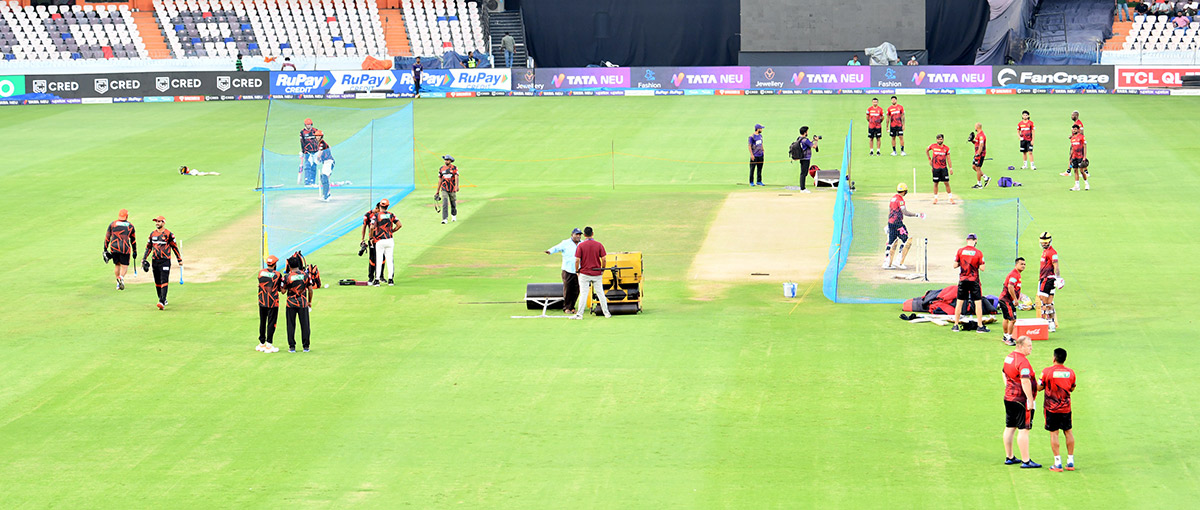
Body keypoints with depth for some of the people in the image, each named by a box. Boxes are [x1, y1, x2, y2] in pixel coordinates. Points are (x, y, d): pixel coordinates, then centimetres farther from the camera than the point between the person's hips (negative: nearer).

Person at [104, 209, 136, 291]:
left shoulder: (112, 224, 10)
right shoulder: (130, 226, 9)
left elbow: (107, 238, 7)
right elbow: (133, 240, 14)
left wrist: (105, 250, 10)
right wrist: (134, 251, 22)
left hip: (114, 247, 2)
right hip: (125, 248, -2)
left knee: (117, 265, 17)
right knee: (124, 266, 2)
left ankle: (118, 284, 15)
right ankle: (121, 277, -27)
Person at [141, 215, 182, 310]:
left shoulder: (169, 234, -4)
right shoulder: (152, 234, 11)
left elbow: (174, 247, 1)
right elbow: (148, 247, 17)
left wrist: (179, 260, 2)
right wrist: (143, 259, 8)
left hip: (165, 261, -5)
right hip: (155, 261, 6)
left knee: (164, 282, -13)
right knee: (157, 282, 9)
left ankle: (162, 302, -20)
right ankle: (162, 299, 23)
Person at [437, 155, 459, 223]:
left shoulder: (454, 168, -3)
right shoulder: (441, 169, 5)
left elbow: (456, 177, -16)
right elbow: (440, 180, 11)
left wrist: (457, 186, -33)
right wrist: (438, 191, 13)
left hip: (452, 189, -1)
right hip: (444, 189, 1)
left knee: (453, 203, 13)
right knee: (445, 203, -14)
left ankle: (454, 216, 39)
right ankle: (444, 219, -19)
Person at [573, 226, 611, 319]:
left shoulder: (581, 246, -8)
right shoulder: (599, 245, -3)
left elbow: (577, 260, -11)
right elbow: (604, 259, -5)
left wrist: (577, 271, 3)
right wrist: (602, 270, 9)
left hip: (584, 274, -2)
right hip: (597, 273, 2)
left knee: (583, 294, 0)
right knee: (600, 293, 10)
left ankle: (579, 314, -2)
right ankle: (606, 312, 14)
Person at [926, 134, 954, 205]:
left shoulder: (946, 148, -1)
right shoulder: (933, 146, -2)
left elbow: (948, 159, 4)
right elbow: (927, 151, 18)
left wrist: (951, 168, 1)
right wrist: (929, 159, 12)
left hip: (944, 167, 0)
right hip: (935, 168, 0)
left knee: (946, 182, -2)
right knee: (935, 183, 5)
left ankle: (951, 198, 5)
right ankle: (935, 198, 15)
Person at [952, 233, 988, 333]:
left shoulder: (960, 251, -3)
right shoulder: (978, 252, -7)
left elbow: (955, 265, -2)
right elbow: (982, 268, -8)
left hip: (963, 280, 2)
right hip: (974, 281, -2)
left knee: (959, 302, 11)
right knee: (978, 302, 3)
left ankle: (956, 325, 13)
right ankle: (980, 326, 1)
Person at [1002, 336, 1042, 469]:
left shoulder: (1009, 357, 10)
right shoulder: (1023, 361, -20)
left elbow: (1004, 374, 24)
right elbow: (1025, 382, -26)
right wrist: (1030, 400, -23)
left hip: (1008, 397, 10)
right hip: (1021, 400, -10)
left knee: (1010, 428, 16)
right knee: (1024, 430, -7)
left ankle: (1009, 457, 25)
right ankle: (1026, 461, -7)